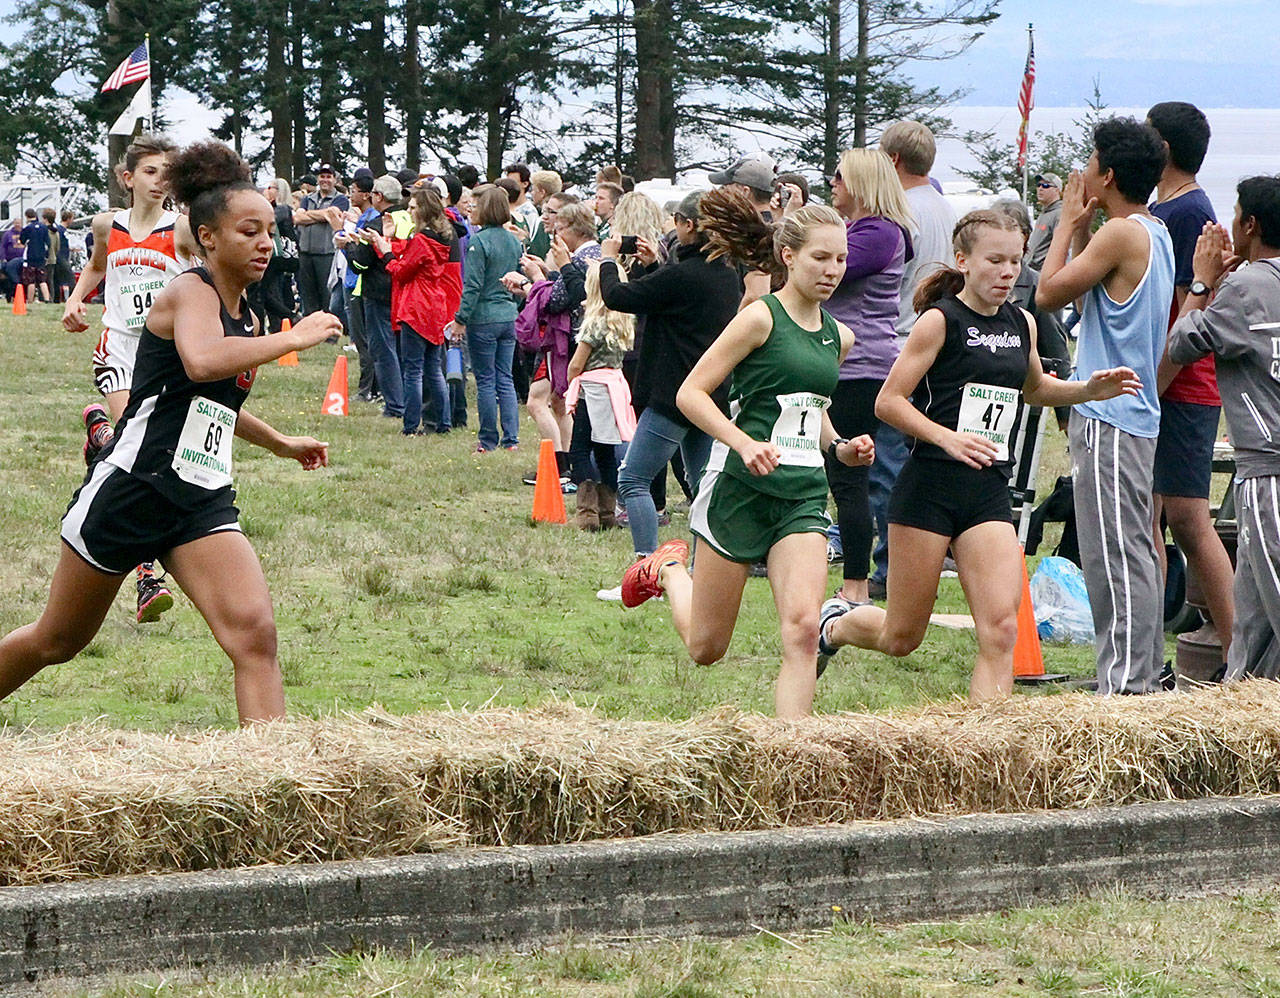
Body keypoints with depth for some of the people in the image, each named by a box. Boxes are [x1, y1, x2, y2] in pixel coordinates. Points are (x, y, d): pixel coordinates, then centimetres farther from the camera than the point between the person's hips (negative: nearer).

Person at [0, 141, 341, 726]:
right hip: (128, 492, -6)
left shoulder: (247, 318, 13)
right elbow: (201, 362, -37)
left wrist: (281, 443, 39)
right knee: (57, 642, 11)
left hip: (203, 503, 6)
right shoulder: (190, 294, -12)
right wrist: (293, 338, -28)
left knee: (254, 634, -17)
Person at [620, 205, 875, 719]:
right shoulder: (761, 318, -10)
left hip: (803, 497, 5)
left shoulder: (838, 337, 11)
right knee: (706, 648, 9)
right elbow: (691, 393, -12)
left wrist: (840, 447, 9)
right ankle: (668, 569, 41)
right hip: (741, 489, -5)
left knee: (802, 629, -17)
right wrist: (746, 444, -24)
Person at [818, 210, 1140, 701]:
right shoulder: (941, 320, -7)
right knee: (902, 638, 7)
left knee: (1001, 630, -13)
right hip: (929, 488, -5)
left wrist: (1089, 390, 14)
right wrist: (949, 438, -24)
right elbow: (889, 402, -11)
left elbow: (1033, 388, 32)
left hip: (990, 494, 5)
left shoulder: (1022, 324, 11)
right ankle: (835, 623, 38)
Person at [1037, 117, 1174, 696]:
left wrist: (1069, 224, -2)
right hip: (1138, 414, 10)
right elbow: (1088, 290, 21)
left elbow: (1049, 293, -12)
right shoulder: (1156, 234, 15)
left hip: (1108, 416, -10)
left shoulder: (1121, 234, -15)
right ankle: (1144, 678, 17)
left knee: (1117, 552, -10)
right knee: (1135, 549, 13)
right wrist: (1081, 228, 14)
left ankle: (1125, 682, -12)